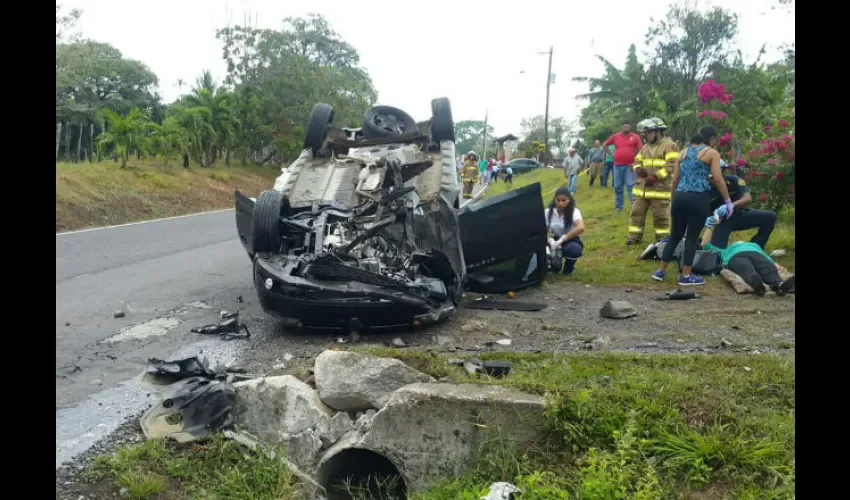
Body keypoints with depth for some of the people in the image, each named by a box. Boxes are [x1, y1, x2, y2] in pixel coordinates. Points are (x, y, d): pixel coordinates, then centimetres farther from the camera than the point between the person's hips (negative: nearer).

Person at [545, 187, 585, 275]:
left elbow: (581, 228, -37)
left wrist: (562, 239, -41)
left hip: (571, 241, -2)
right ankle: (556, 263, 7)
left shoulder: (574, 212, -18)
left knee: (573, 250, -39)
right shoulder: (548, 212, -8)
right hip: (555, 241, 3)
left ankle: (569, 266, 0)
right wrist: (550, 240, -29)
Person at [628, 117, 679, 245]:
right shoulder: (646, 146, 17)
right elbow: (637, 161, 23)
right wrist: (638, 169, -2)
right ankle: (634, 236, 17)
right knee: (637, 212, 8)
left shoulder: (669, 145, -7)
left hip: (660, 188, -7)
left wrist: (655, 177, -22)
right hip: (642, 187, 7)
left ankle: (662, 239, 11)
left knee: (660, 215, 0)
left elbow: (671, 165, -16)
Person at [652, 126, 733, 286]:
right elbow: (717, 179, -6)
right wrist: (728, 201, 0)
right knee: (692, 237, 1)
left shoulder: (684, 152, 17)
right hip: (698, 198, -5)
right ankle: (686, 276, 5)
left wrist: (673, 200, 24)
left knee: (675, 236, 14)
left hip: (680, 197, 5)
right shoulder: (712, 153, 2)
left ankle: (661, 271, 17)